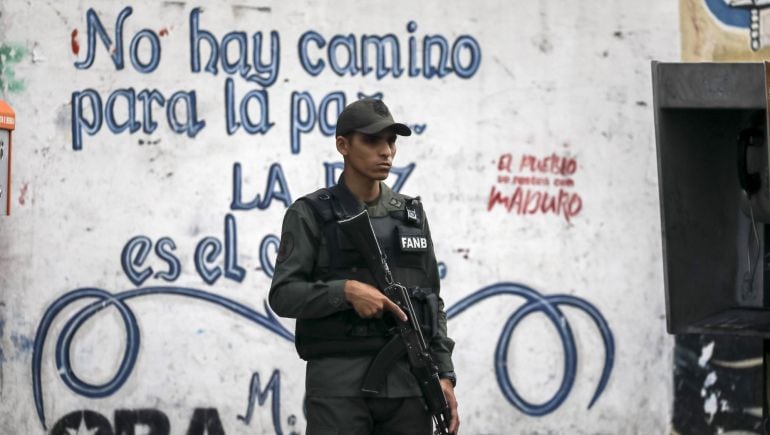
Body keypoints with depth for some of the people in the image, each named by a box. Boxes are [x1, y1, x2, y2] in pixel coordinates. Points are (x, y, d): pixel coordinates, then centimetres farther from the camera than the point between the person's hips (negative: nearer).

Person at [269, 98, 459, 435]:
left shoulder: (411, 215, 14)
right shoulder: (310, 215, 1)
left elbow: (432, 302, 16)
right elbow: (283, 295, -6)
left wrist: (444, 375, 5)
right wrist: (346, 290, -21)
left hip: (409, 383, 4)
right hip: (339, 384, -4)